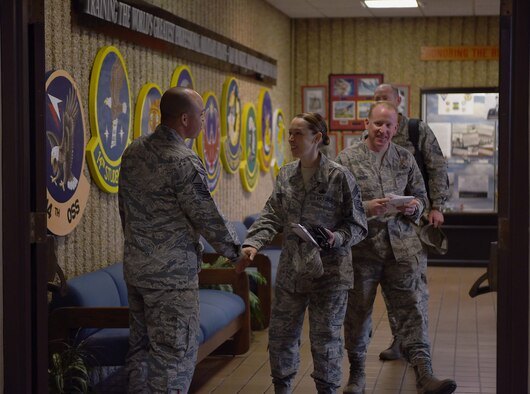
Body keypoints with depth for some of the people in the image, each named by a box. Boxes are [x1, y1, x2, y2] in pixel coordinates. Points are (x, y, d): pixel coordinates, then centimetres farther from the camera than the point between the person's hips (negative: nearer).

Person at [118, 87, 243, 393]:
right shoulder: (183, 162, -18)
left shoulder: (133, 152, 6)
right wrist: (236, 250, 4)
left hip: (134, 266, 8)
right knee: (175, 355, -1)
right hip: (172, 273, -8)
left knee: (142, 346, 15)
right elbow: (209, 219, -12)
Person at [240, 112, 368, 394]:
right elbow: (272, 217, 4)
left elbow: (357, 224, -5)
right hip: (291, 270, 5)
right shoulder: (285, 175, 5)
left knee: (325, 338, 4)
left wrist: (337, 238, -23)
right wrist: (253, 243, -11)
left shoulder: (339, 176, -9)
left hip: (328, 272, -5)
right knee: (280, 334, 11)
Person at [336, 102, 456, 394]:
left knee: (411, 309, -5)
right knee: (357, 312, 8)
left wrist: (414, 207, -7)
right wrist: (367, 208, -21)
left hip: (400, 245, 2)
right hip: (362, 246, -2)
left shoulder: (405, 158, 9)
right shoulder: (347, 159, -1)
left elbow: (420, 196, 16)